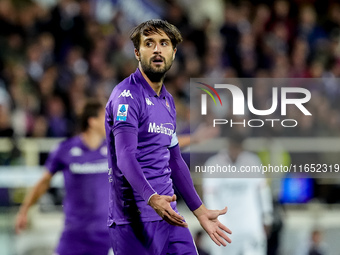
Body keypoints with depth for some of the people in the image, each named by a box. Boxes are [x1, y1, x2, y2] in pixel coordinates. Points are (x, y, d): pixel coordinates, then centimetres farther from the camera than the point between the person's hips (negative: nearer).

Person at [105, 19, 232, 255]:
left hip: (168, 215, 8)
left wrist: (201, 212, 24)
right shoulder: (127, 96, -10)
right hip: (134, 220, -8)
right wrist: (152, 198, -37)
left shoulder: (167, 101, 18)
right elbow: (125, 158, -22)